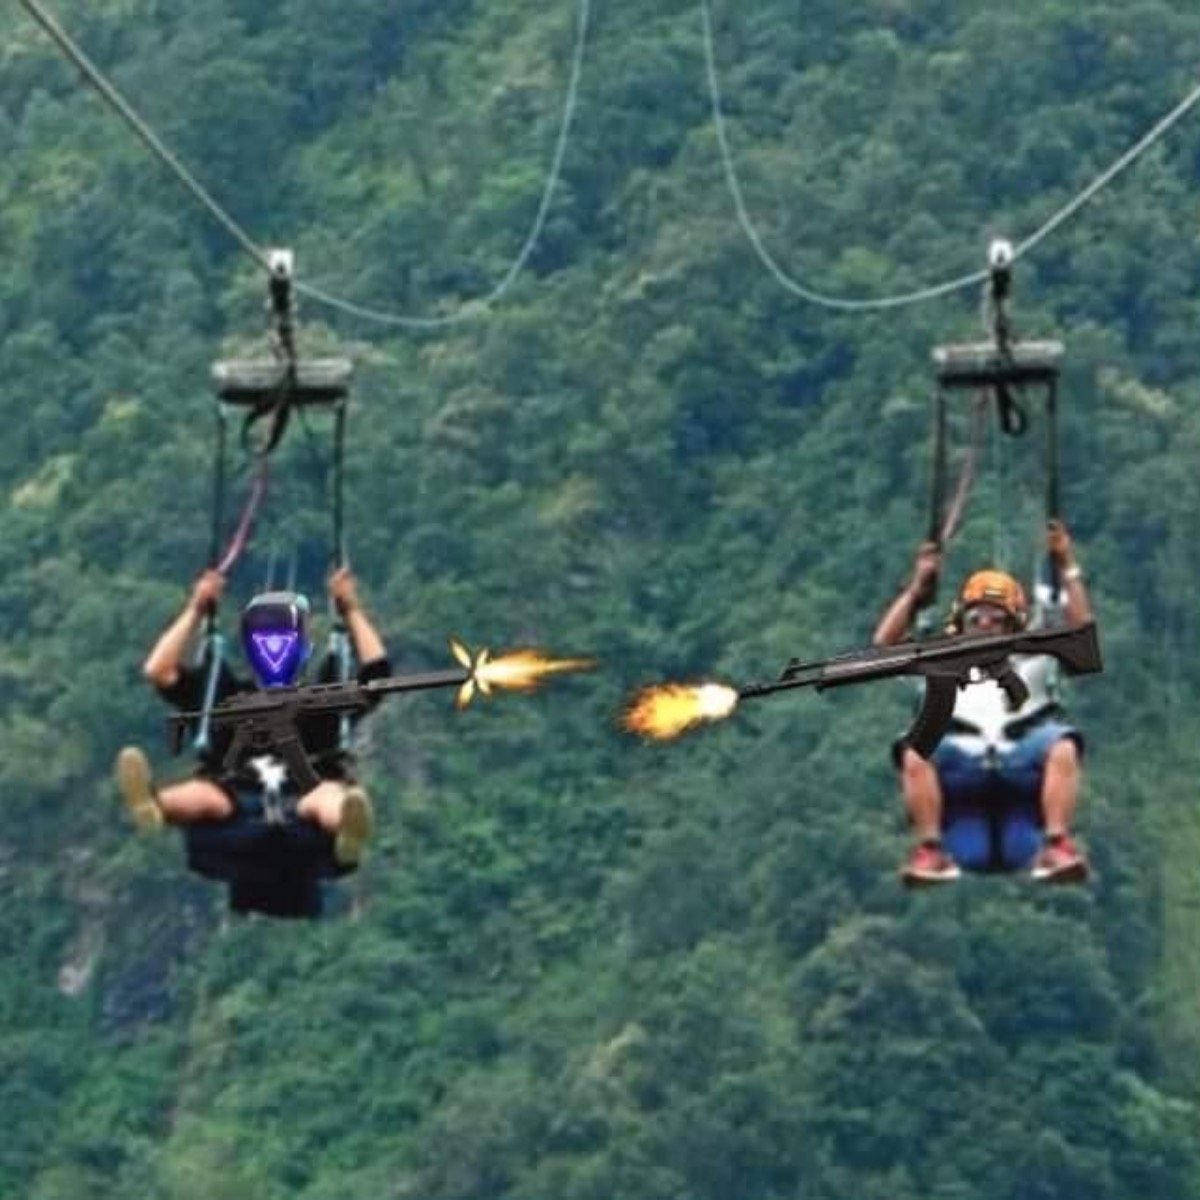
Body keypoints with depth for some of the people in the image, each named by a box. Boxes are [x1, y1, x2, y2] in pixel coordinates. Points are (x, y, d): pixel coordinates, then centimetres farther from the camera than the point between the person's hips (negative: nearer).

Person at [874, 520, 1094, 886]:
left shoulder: (1033, 659, 33)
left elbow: (1082, 630, 23)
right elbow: (884, 644, 22)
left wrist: (1067, 569, 20)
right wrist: (917, 588, 21)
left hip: (1024, 761, 0)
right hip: (959, 763, 0)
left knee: (1062, 748, -33)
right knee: (914, 754, -33)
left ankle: (1056, 846, -40)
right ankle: (930, 850, -38)